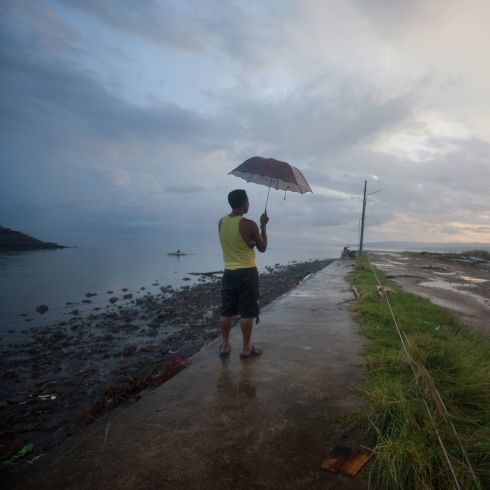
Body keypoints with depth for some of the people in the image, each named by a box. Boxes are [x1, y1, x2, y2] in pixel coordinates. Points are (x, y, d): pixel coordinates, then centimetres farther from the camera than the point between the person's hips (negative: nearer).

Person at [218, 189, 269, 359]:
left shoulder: (221, 222, 2)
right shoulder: (250, 225, -15)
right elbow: (262, 248, -1)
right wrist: (263, 225, 6)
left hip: (229, 272, 5)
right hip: (247, 272, -5)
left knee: (226, 311, 12)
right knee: (247, 312, 5)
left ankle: (225, 345, 20)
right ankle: (246, 348, 14)